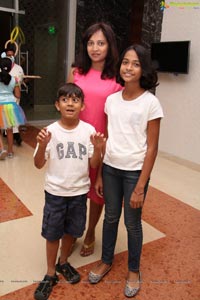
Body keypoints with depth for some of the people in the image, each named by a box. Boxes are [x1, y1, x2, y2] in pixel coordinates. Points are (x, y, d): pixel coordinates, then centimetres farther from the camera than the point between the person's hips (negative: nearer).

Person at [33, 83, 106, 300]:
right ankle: (50, 274, 34)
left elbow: (94, 165, -6)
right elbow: (38, 165, -9)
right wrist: (42, 145, -26)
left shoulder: (89, 130, -8)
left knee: (71, 230, 19)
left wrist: (98, 149, -24)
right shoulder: (51, 131, -11)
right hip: (55, 192, -1)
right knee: (52, 233, 12)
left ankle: (63, 262, 46)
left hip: (79, 192, 2)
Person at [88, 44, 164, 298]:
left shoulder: (150, 103, -11)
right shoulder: (111, 100, 1)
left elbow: (152, 148, -11)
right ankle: (106, 261, 42)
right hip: (110, 168, 4)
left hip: (134, 171, -4)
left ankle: (133, 270, 36)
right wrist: (99, 175, 7)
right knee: (110, 217, 19)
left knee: (132, 223, 12)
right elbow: (107, 139, 6)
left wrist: (140, 187, -13)